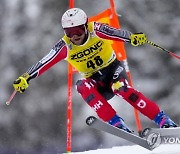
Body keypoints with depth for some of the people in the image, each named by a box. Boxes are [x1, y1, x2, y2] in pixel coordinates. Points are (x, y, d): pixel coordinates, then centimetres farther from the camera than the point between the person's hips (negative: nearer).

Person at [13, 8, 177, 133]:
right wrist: (25, 78, -28)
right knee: (82, 86, -31)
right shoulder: (65, 46, -11)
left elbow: (117, 33, -32)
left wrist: (133, 37, -53)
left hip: (113, 68, -2)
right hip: (95, 81, 2)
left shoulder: (95, 30, -16)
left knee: (121, 88, -34)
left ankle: (163, 120, -30)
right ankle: (116, 124, -36)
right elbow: (44, 63, -16)